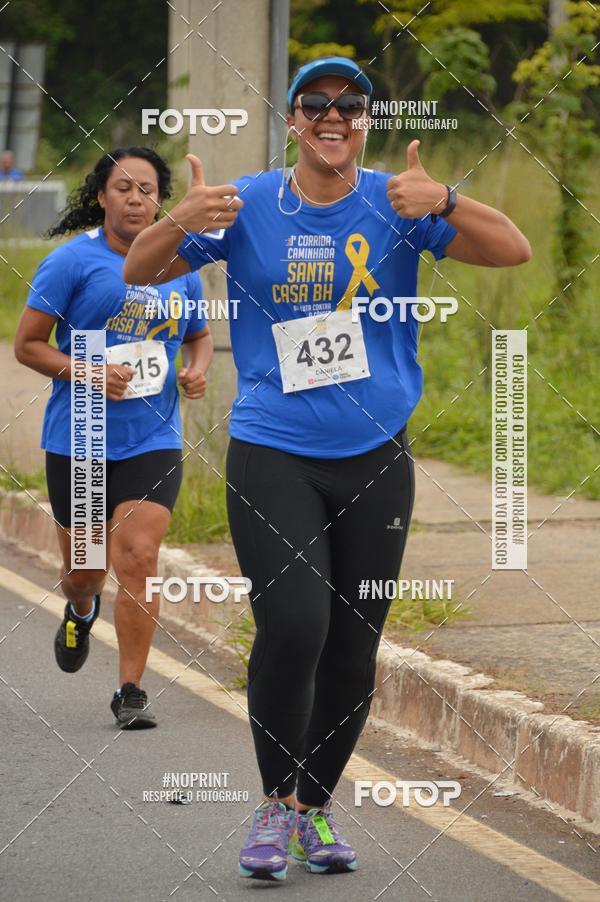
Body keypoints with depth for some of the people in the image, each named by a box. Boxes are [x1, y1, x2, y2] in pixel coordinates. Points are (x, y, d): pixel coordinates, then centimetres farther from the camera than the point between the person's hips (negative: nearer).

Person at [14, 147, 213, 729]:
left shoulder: (178, 267, 6)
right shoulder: (73, 260, -6)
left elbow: (198, 335, 23)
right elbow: (27, 344, -6)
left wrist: (196, 371, 1)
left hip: (152, 441, 1)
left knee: (137, 558, -13)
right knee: (82, 565, 11)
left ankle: (131, 692, -5)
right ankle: (80, 612, 50)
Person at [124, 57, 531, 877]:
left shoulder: (395, 204, 1)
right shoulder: (248, 206, 1)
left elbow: (513, 251, -8)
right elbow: (140, 272, 1)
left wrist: (443, 203, -27)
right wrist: (184, 221, -20)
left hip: (375, 458, 2)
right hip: (271, 453, -2)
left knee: (353, 648, 6)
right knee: (293, 624, -17)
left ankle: (318, 807, 24)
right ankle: (276, 805, 0)